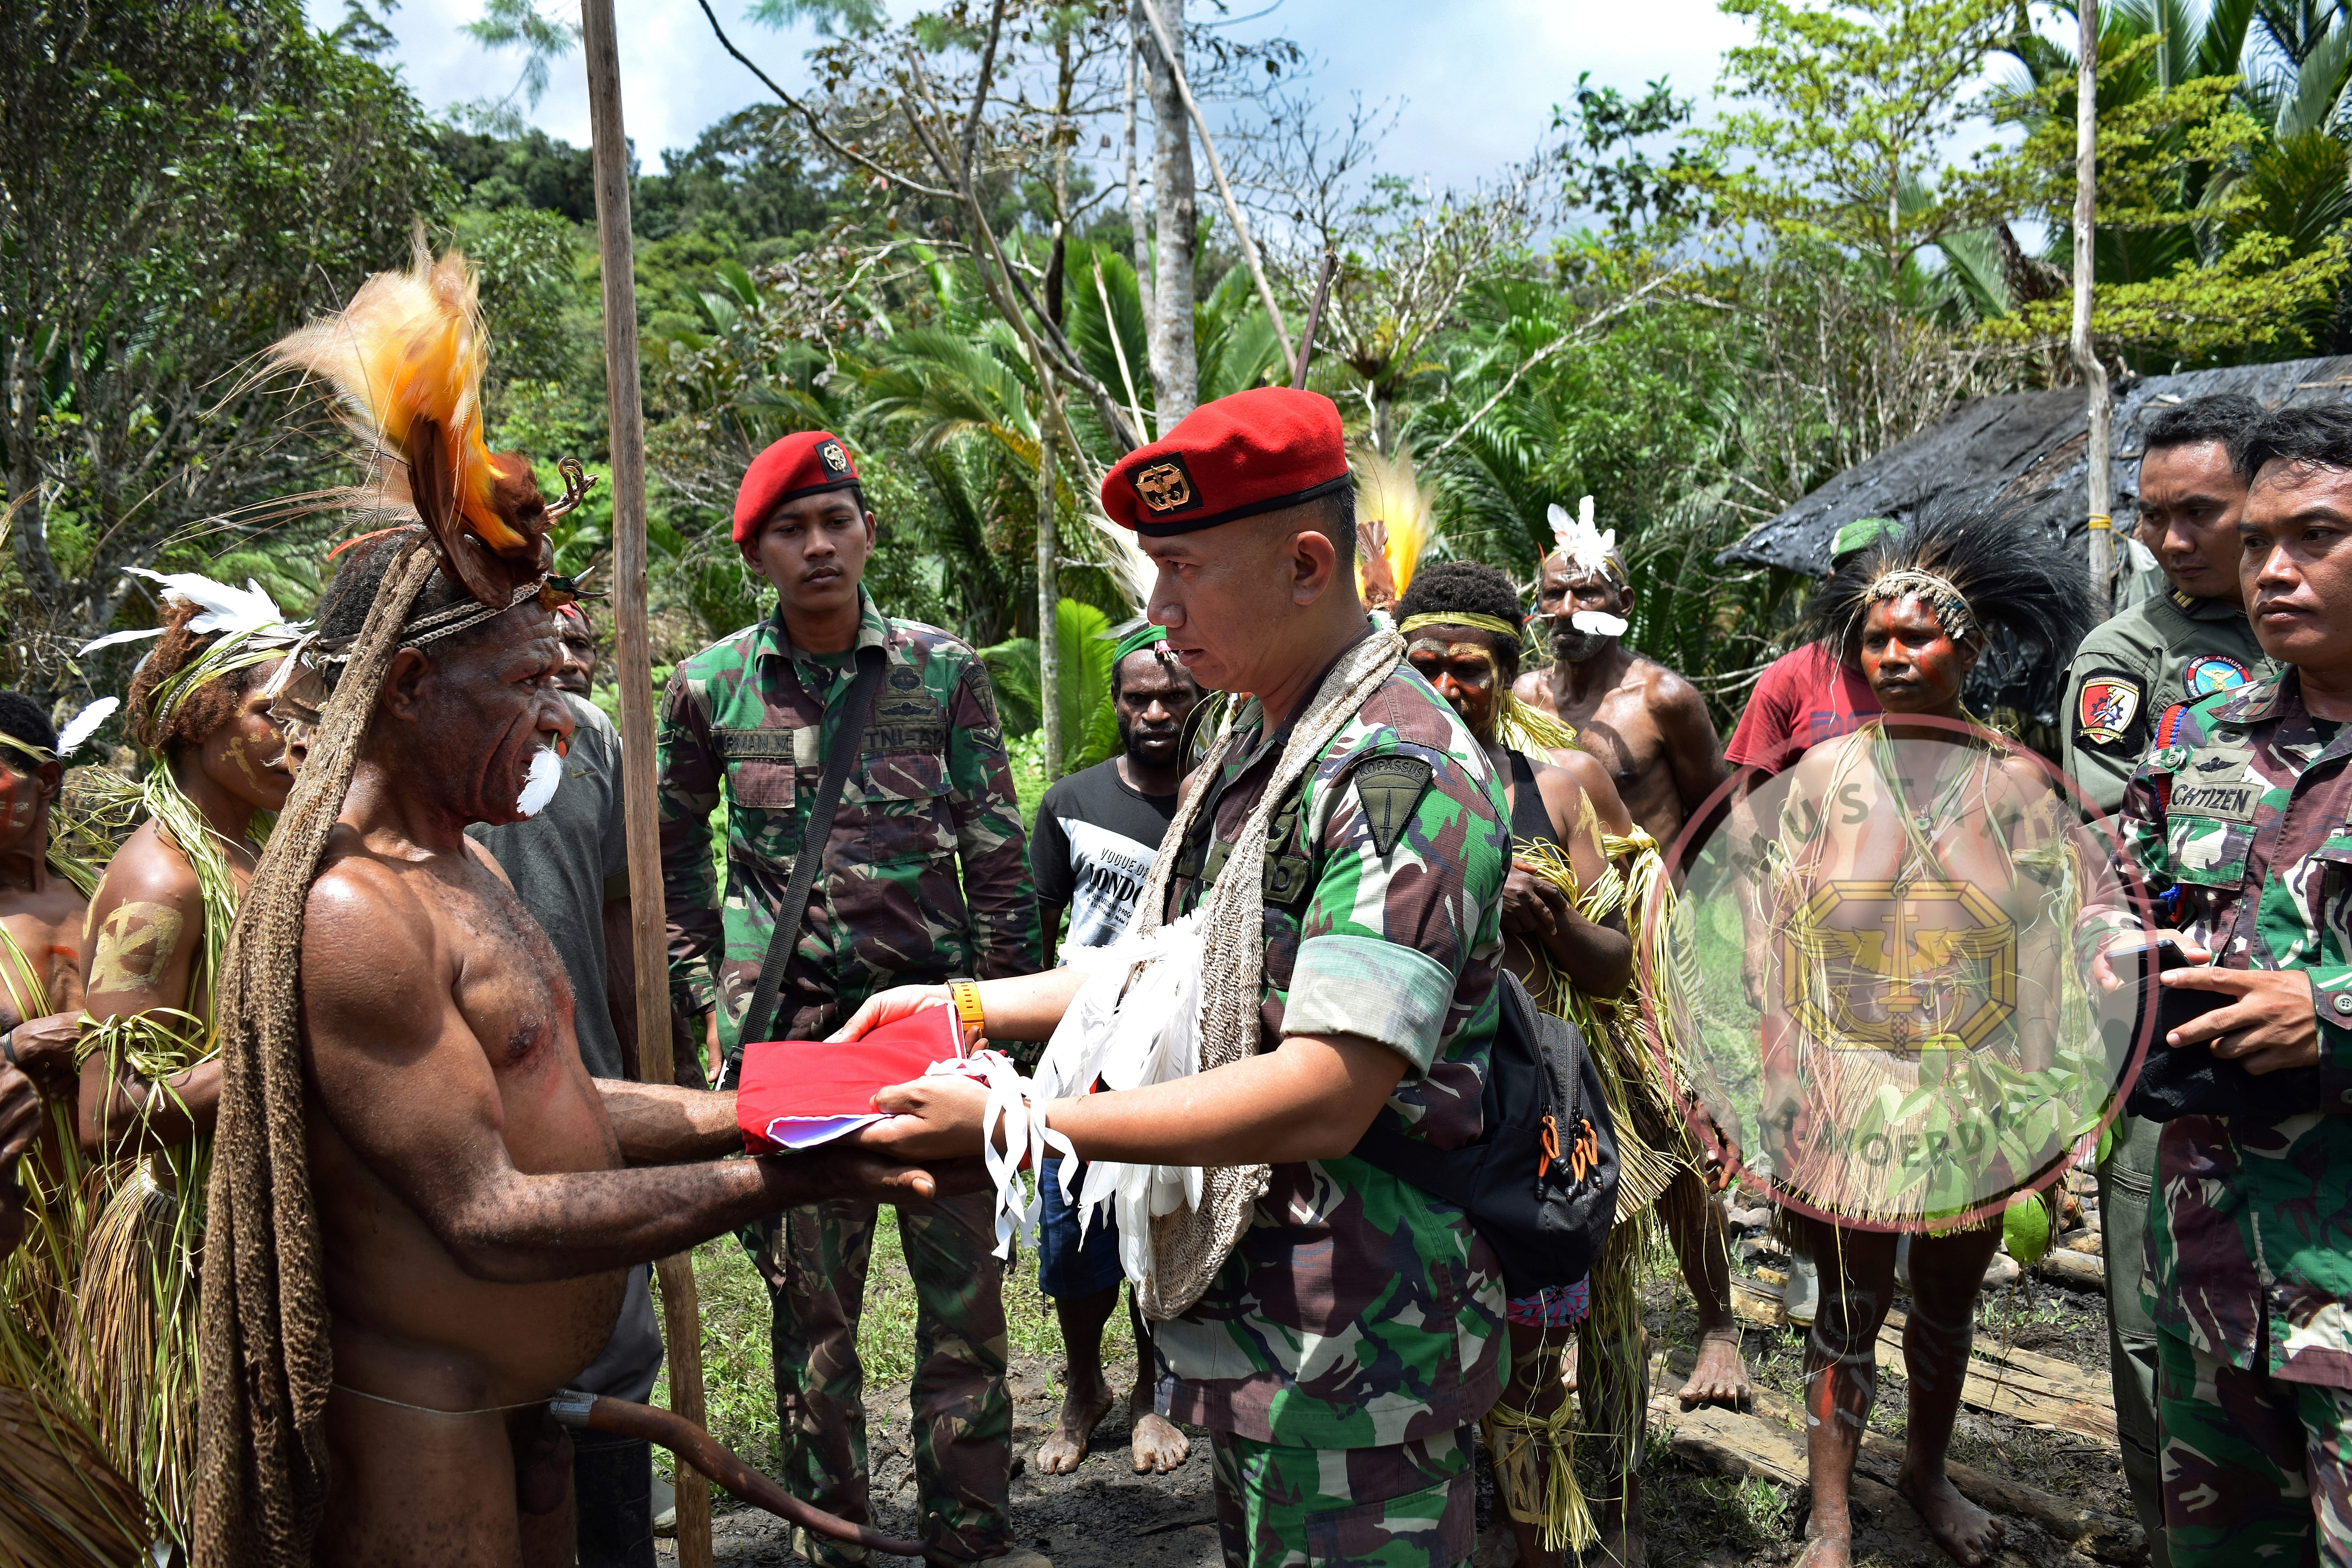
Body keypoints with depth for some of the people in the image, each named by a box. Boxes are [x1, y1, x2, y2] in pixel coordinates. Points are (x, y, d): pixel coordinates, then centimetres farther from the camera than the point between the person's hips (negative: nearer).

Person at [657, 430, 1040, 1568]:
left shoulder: (944, 671, 0)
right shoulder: (711, 685, 3)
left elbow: (999, 857, 2)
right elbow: (674, 848, 15)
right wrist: (704, 985, 8)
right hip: (783, 1021, 1)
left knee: (965, 1283, 4)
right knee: (808, 1299, 10)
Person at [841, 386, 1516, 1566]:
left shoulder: (1400, 775, -22)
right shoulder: (1252, 748, 9)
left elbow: (1323, 1100, -28)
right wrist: (970, 1007, 9)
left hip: (1350, 1355, -9)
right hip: (1241, 1320, 9)